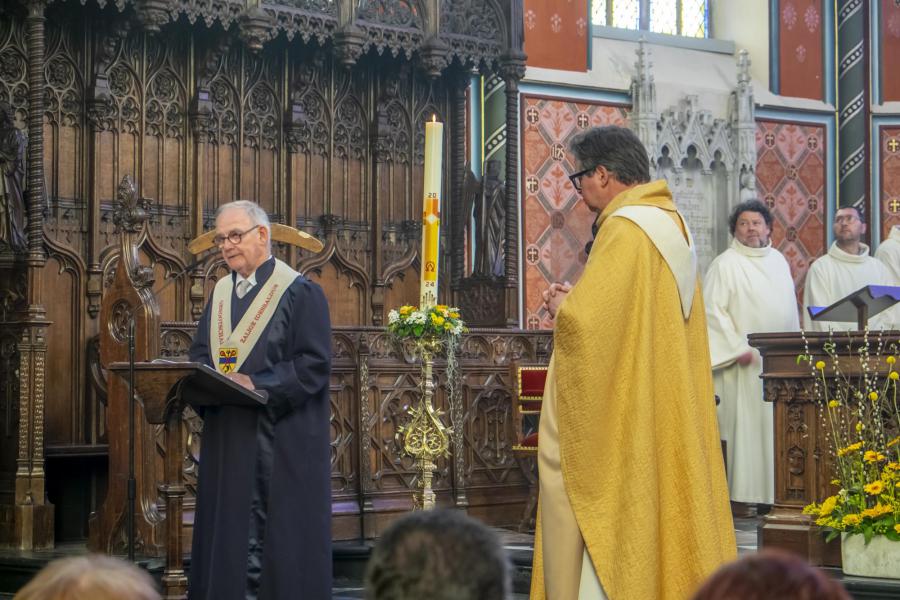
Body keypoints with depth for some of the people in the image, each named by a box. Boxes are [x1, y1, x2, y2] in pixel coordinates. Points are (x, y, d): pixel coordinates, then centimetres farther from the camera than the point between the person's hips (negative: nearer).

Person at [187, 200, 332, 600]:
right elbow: (200, 355, 17)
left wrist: (256, 385, -21)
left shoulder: (300, 293, -5)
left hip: (282, 441, -6)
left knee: (281, 535, -3)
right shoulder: (220, 294, 15)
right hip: (227, 437, 6)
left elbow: (314, 364, -12)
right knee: (230, 532, 6)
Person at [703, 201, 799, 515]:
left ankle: (775, 490, 13)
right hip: (745, 361, -6)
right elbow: (712, 310, -11)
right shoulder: (725, 264, -6)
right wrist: (737, 348, -16)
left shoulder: (779, 261, 14)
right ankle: (742, 493, -1)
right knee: (744, 425, -6)